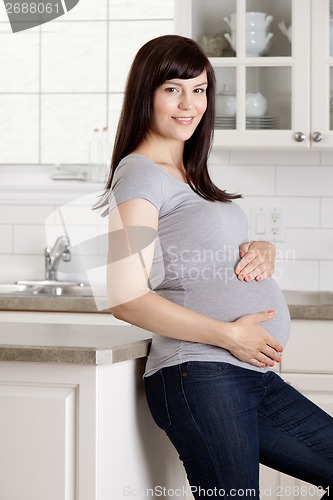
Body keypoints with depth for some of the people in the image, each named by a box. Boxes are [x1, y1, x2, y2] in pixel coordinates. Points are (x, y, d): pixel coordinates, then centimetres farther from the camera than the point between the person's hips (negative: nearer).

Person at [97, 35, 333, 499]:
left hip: (252, 374, 9)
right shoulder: (140, 175, -7)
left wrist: (262, 251, 3)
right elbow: (126, 297, -16)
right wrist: (229, 335, -16)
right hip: (200, 375, -9)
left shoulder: (191, 175, 20)